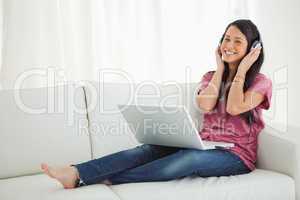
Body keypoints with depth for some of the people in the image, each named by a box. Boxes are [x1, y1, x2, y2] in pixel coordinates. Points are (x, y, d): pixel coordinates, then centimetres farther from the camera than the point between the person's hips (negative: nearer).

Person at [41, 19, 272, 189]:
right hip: (205, 146, 4)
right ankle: (77, 173, -36)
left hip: (236, 155, -4)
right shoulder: (211, 76, 16)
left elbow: (234, 108, -17)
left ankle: (109, 180, -37)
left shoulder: (261, 82, 2)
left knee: (190, 158, -36)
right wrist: (220, 68, 0)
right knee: (153, 148, -22)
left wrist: (241, 70, -8)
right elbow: (205, 105, -7)